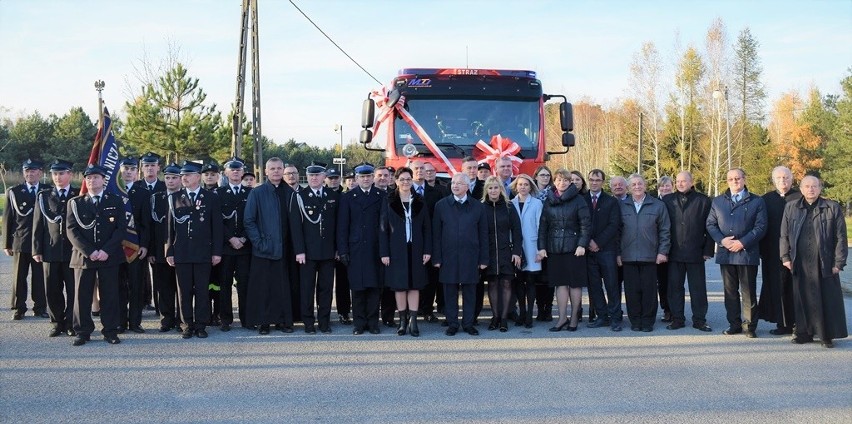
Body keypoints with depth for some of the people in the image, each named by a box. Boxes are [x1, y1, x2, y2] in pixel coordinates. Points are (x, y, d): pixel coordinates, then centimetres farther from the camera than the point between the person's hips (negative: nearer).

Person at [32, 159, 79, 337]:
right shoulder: (43, 196, 8)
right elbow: (38, 224, 7)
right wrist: (37, 249, 2)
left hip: (73, 251, -2)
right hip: (50, 250, 2)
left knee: (72, 290, 2)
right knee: (52, 290, 6)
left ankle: (70, 324, 13)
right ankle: (57, 323, 17)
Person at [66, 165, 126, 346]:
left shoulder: (116, 201, 7)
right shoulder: (75, 203, 7)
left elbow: (121, 228, 0)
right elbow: (72, 231, -1)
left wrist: (106, 251, -12)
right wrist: (89, 251, -12)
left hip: (109, 256, 0)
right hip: (83, 256, 0)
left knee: (110, 295, 2)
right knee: (82, 295, 2)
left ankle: (110, 331, 10)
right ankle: (82, 332, 11)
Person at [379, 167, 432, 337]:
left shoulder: (420, 202, 6)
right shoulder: (389, 202, 1)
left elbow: (427, 228, 6)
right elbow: (383, 229, 0)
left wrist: (427, 250, -1)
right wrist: (384, 252, -6)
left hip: (415, 250, 1)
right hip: (396, 250, -1)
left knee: (415, 285, 1)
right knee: (399, 286, 2)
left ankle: (413, 321, 4)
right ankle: (403, 321, 10)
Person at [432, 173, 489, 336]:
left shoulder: (478, 207, 5)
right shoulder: (441, 205, 4)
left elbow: (483, 234, 6)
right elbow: (436, 233, 3)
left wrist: (483, 259, 1)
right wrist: (436, 258, -3)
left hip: (470, 257, 1)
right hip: (448, 257, 0)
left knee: (469, 291, 6)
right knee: (450, 292, 4)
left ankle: (468, 323, 16)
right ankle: (452, 324, 13)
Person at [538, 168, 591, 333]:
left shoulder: (578, 200, -2)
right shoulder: (549, 202, 8)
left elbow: (586, 224, -5)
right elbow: (543, 225, 8)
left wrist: (582, 245, -13)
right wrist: (542, 247, 1)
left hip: (574, 248, -3)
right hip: (554, 248, 3)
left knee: (575, 283, 3)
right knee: (560, 283, 4)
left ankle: (574, 317, 13)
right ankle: (562, 318, 10)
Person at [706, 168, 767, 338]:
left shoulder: (756, 202, 3)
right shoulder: (718, 201, 13)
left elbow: (760, 227, -3)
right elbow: (710, 224, 10)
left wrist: (742, 242, -14)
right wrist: (722, 240, -8)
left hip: (747, 253, -3)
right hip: (725, 253, 3)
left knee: (748, 292, 0)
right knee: (730, 291, 8)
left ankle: (749, 326, 7)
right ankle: (734, 324, 15)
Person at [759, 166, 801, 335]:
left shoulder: (800, 198, 2)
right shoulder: (766, 199, 10)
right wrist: (762, 250, 2)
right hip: (773, 253, 3)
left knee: (795, 288, -1)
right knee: (777, 287, 3)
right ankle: (783, 323, 10)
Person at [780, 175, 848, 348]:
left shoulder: (833, 208, 2)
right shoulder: (791, 208, 9)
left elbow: (841, 237, 1)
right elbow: (784, 235, 11)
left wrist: (839, 262, -5)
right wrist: (785, 257, 3)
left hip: (825, 264, -2)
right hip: (800, 265, 2)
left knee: (827, 300, 1)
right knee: (803, 299, 6)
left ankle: (828, 336, 8)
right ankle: (804, 332, 16)